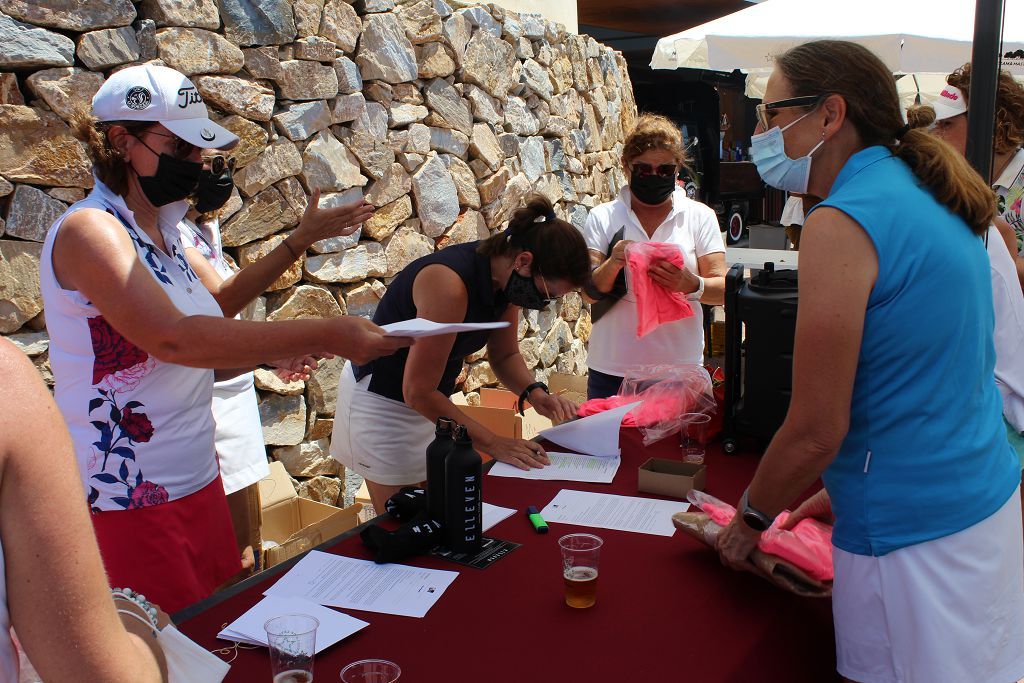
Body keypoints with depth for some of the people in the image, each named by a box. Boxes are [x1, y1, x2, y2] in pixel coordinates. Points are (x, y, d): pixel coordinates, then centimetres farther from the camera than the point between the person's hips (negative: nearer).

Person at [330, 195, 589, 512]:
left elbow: (505, 355, 6)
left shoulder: (506, 277, -9)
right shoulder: (450, 285, -34)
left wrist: (535, 392, -14)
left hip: (428, 401, 8)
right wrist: (491, 442, -24)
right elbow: (418, 392, -28)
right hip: (381, 401, -8)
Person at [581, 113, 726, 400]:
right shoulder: (602, 217, 4)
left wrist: (692, 285, -24)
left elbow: (722, 290, -2)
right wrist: (613, 265, -23)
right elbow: (589, 293, -2)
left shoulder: (700, 216, 4)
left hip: (679, 366, 0)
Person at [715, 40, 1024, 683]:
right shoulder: (933, 203, 8)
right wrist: (845, 487, 20)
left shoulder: (841, 224, -20)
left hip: (913, 534, -9)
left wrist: (751, 518, -2)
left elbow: (815, 431, -19)